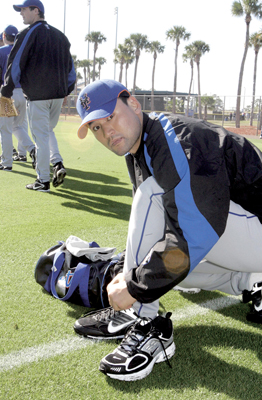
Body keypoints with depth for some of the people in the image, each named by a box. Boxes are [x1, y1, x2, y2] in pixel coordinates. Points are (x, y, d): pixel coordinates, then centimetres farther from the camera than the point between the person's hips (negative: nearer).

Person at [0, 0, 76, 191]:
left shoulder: (28, 34, -5)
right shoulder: (60, 35, 16)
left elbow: (15, 64, -7)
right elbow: (70, 66, 17)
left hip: (37, 95, -6)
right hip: (58, 94, 6)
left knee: (41, 136, -1)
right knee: (48, 131, 21)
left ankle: (43, 181, 3)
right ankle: (58, 164, 2)